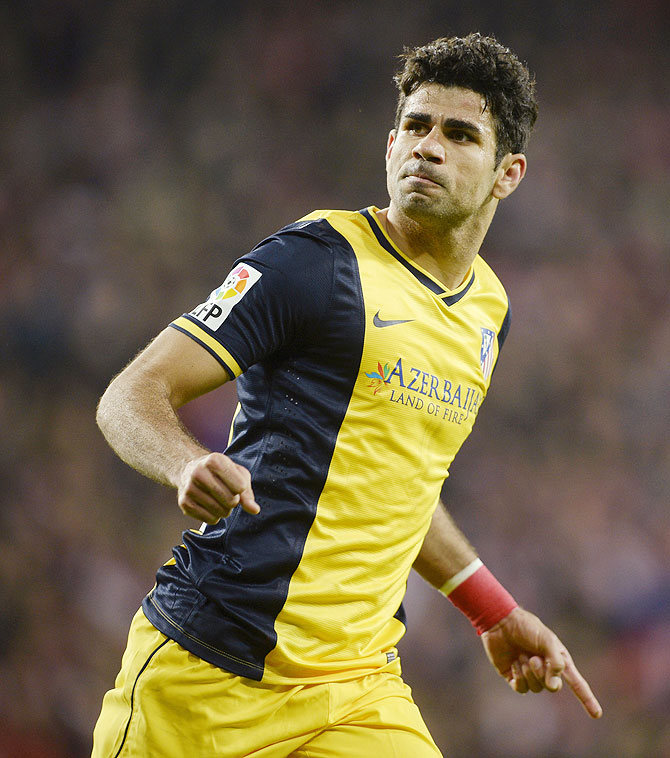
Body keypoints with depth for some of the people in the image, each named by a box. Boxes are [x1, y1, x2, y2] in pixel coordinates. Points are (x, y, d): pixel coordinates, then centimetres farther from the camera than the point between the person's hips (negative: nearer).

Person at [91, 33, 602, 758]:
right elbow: (131, 396, -11)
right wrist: (190, 466, -31)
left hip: (360, 691, 5)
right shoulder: (317, 257, -8)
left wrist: (494, 612, 25)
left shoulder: (487, 309, 13)